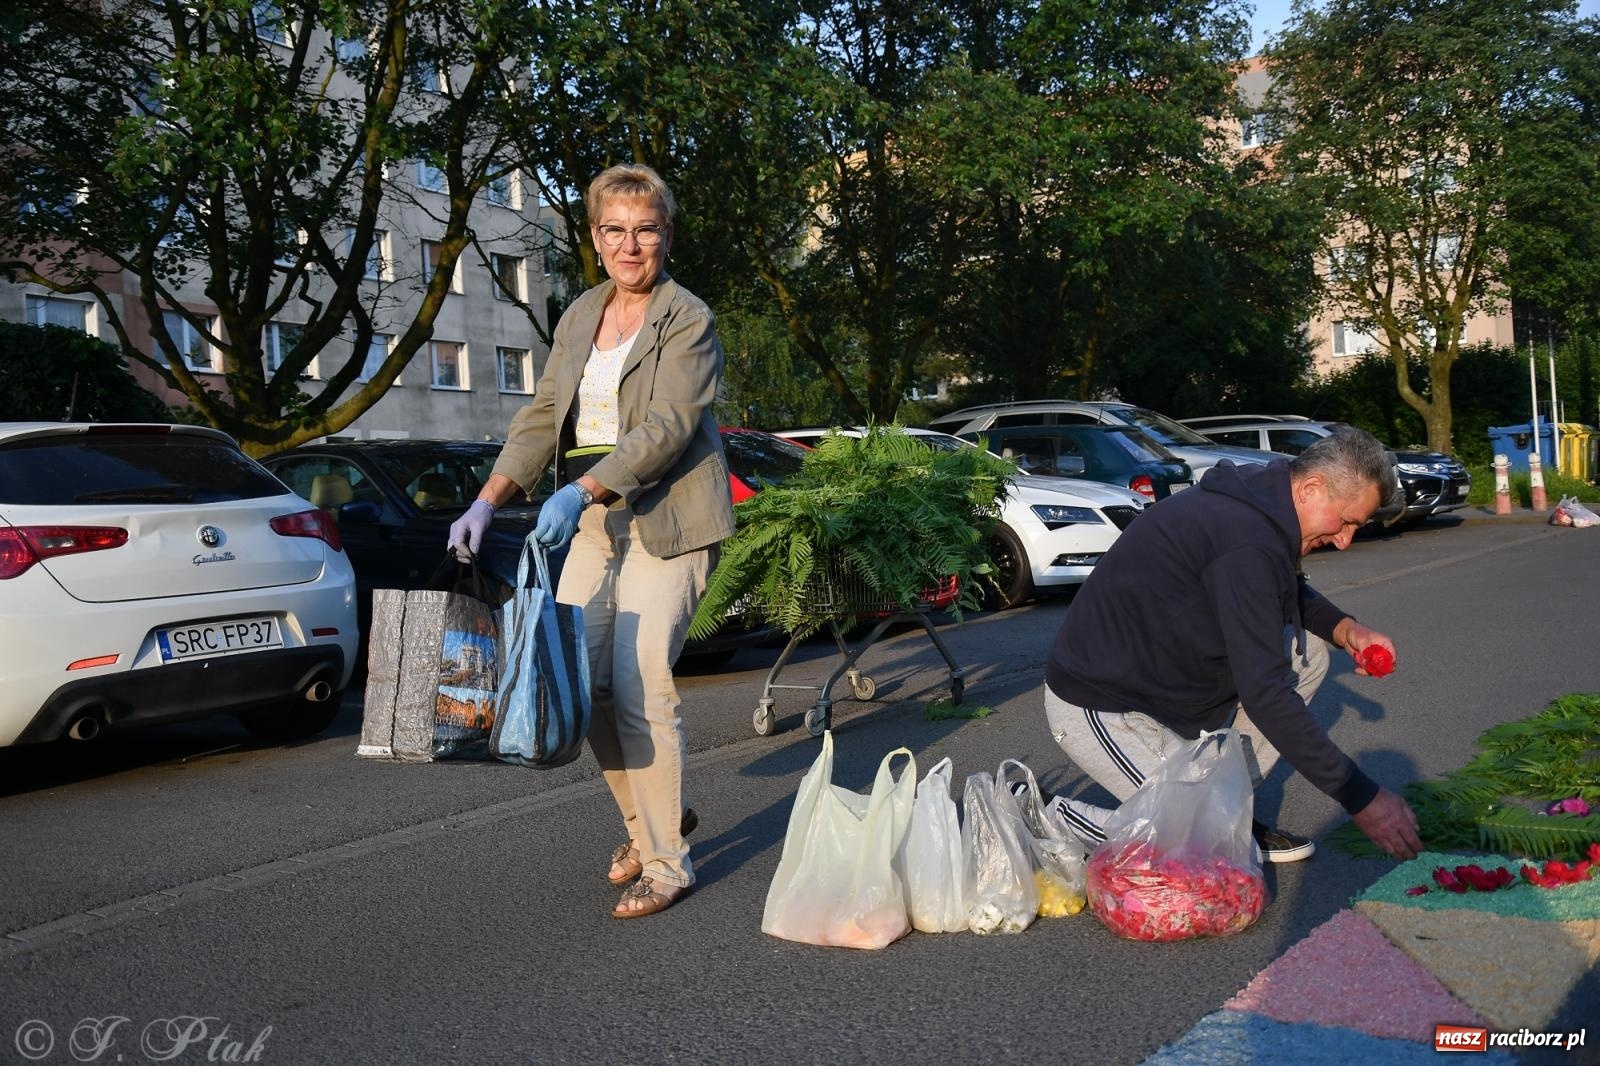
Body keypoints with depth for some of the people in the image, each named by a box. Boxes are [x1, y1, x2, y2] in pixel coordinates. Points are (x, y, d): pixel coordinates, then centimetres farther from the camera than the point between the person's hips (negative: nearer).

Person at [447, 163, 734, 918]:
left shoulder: (687, 318, -6)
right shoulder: (581, 316, 14)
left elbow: (668, 425, -18)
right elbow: (543, 416, 11)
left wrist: (582, 490, -30)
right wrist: (487, 501, -2)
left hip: (666, 522, -6)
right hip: (591, 523, 7)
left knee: (639, 684, -13)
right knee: (579, 678, 2)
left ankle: (667, 862, 2)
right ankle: (646, 822, 24)